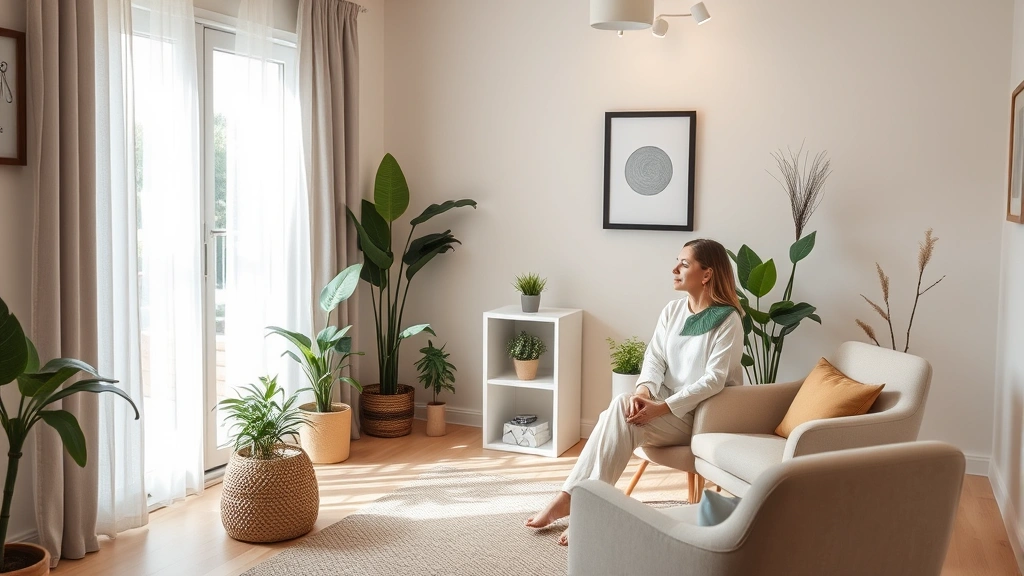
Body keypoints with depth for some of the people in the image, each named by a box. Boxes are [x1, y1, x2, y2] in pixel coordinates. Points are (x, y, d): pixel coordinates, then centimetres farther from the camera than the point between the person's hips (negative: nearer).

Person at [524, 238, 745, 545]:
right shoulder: (672, 310, 9)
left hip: (700, 414, -6)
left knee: (620, 415, -27)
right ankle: (569, 498, -25)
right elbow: (654, 358, 2)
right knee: (618, 413, -25)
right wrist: (643, 392, -20)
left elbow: (714, 380, -19)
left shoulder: (727, 320, -12)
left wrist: (661, 408, -26)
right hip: (665, 405, 6)